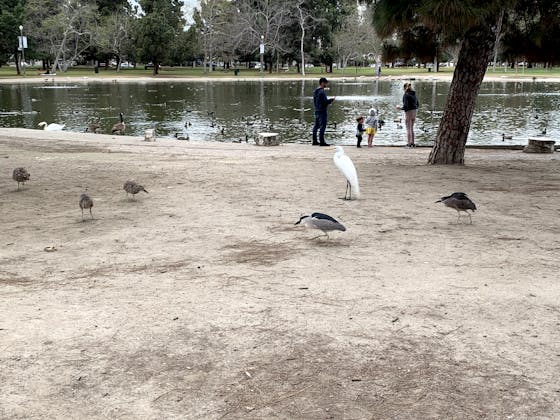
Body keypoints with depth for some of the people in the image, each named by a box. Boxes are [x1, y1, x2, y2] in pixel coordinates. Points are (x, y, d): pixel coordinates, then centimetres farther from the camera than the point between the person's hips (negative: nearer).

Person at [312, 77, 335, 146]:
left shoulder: (315, 91, 11)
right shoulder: (322, 91, -17)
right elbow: (325, 101, -19)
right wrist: (332, 99, -4)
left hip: (316, 111, 9)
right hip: (322, 111, -9)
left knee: (316, 126, 12)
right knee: (322, 126, -6)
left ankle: (315, 141, 16)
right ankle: (322, 142, -6)